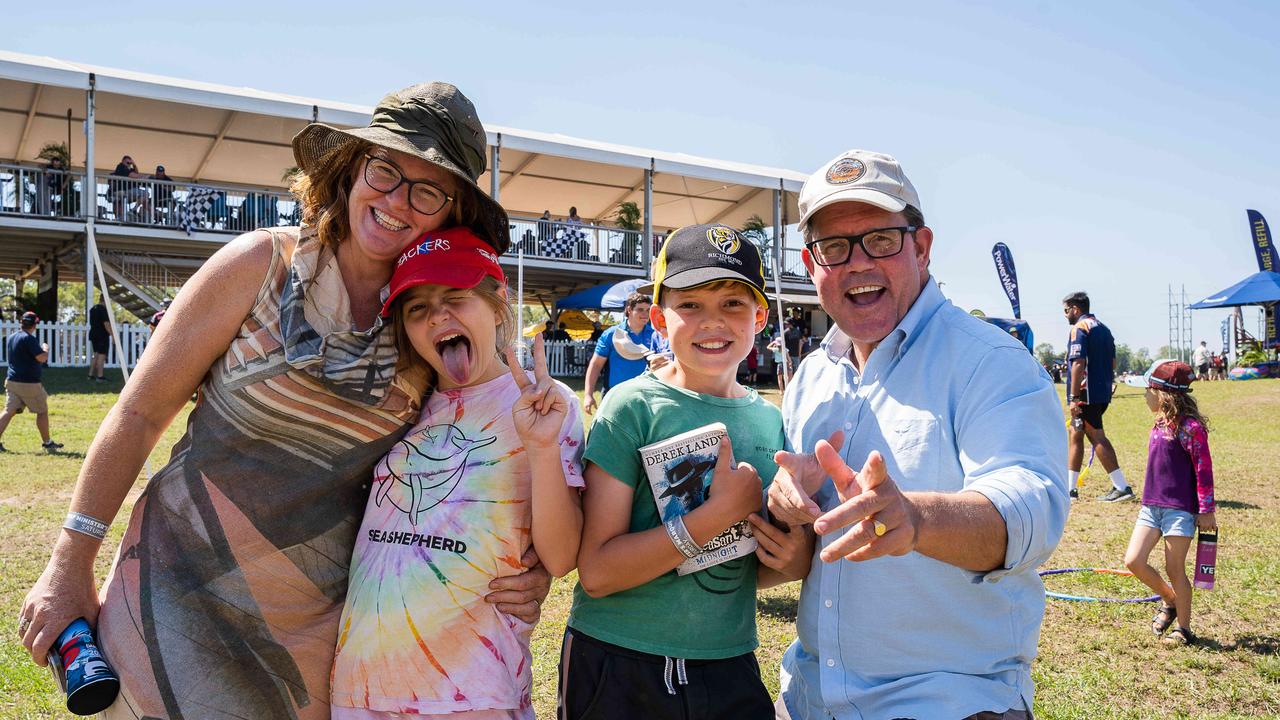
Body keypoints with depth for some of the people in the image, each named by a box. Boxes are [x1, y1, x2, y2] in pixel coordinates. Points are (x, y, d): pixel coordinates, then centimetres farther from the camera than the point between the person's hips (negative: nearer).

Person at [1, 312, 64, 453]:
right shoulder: (29, 339, -16)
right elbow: (42, 358, -21)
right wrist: (45, 349, -1)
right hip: (29, 383, -7)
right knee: (42, 411, 7)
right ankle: (47, 443, 14)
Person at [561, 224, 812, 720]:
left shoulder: (769, 420, 2)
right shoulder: (633, 405, -12)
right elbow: (597, 572, -18)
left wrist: (794, 562, -7)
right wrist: (721, 511, -23)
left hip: (730, 667, 4)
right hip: (617, 668, -4)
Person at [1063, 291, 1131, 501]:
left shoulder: (1079, 328, -10)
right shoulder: (1103, 328, 18)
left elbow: (1078, 364, -19)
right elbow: (1112, 363, 20)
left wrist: (1074, 397, -19)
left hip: (1087, 395, -9)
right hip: (1103, 393, 9)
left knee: (1097, 438, -5)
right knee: (1074, 436, 13)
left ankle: (1121, 487, -4)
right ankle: (1069, 487, 16)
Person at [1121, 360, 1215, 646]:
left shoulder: (1190, 427, -15)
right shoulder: (1160, 423, 10)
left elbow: (1204, 470, -14)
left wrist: (1206, 511, -13)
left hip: (1180, 509, -7)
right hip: (1151, 506, 7)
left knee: (1175, 569, 1)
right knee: (1133, 561, 2)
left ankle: (1184, 629, 17)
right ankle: (1169, 600, 26)